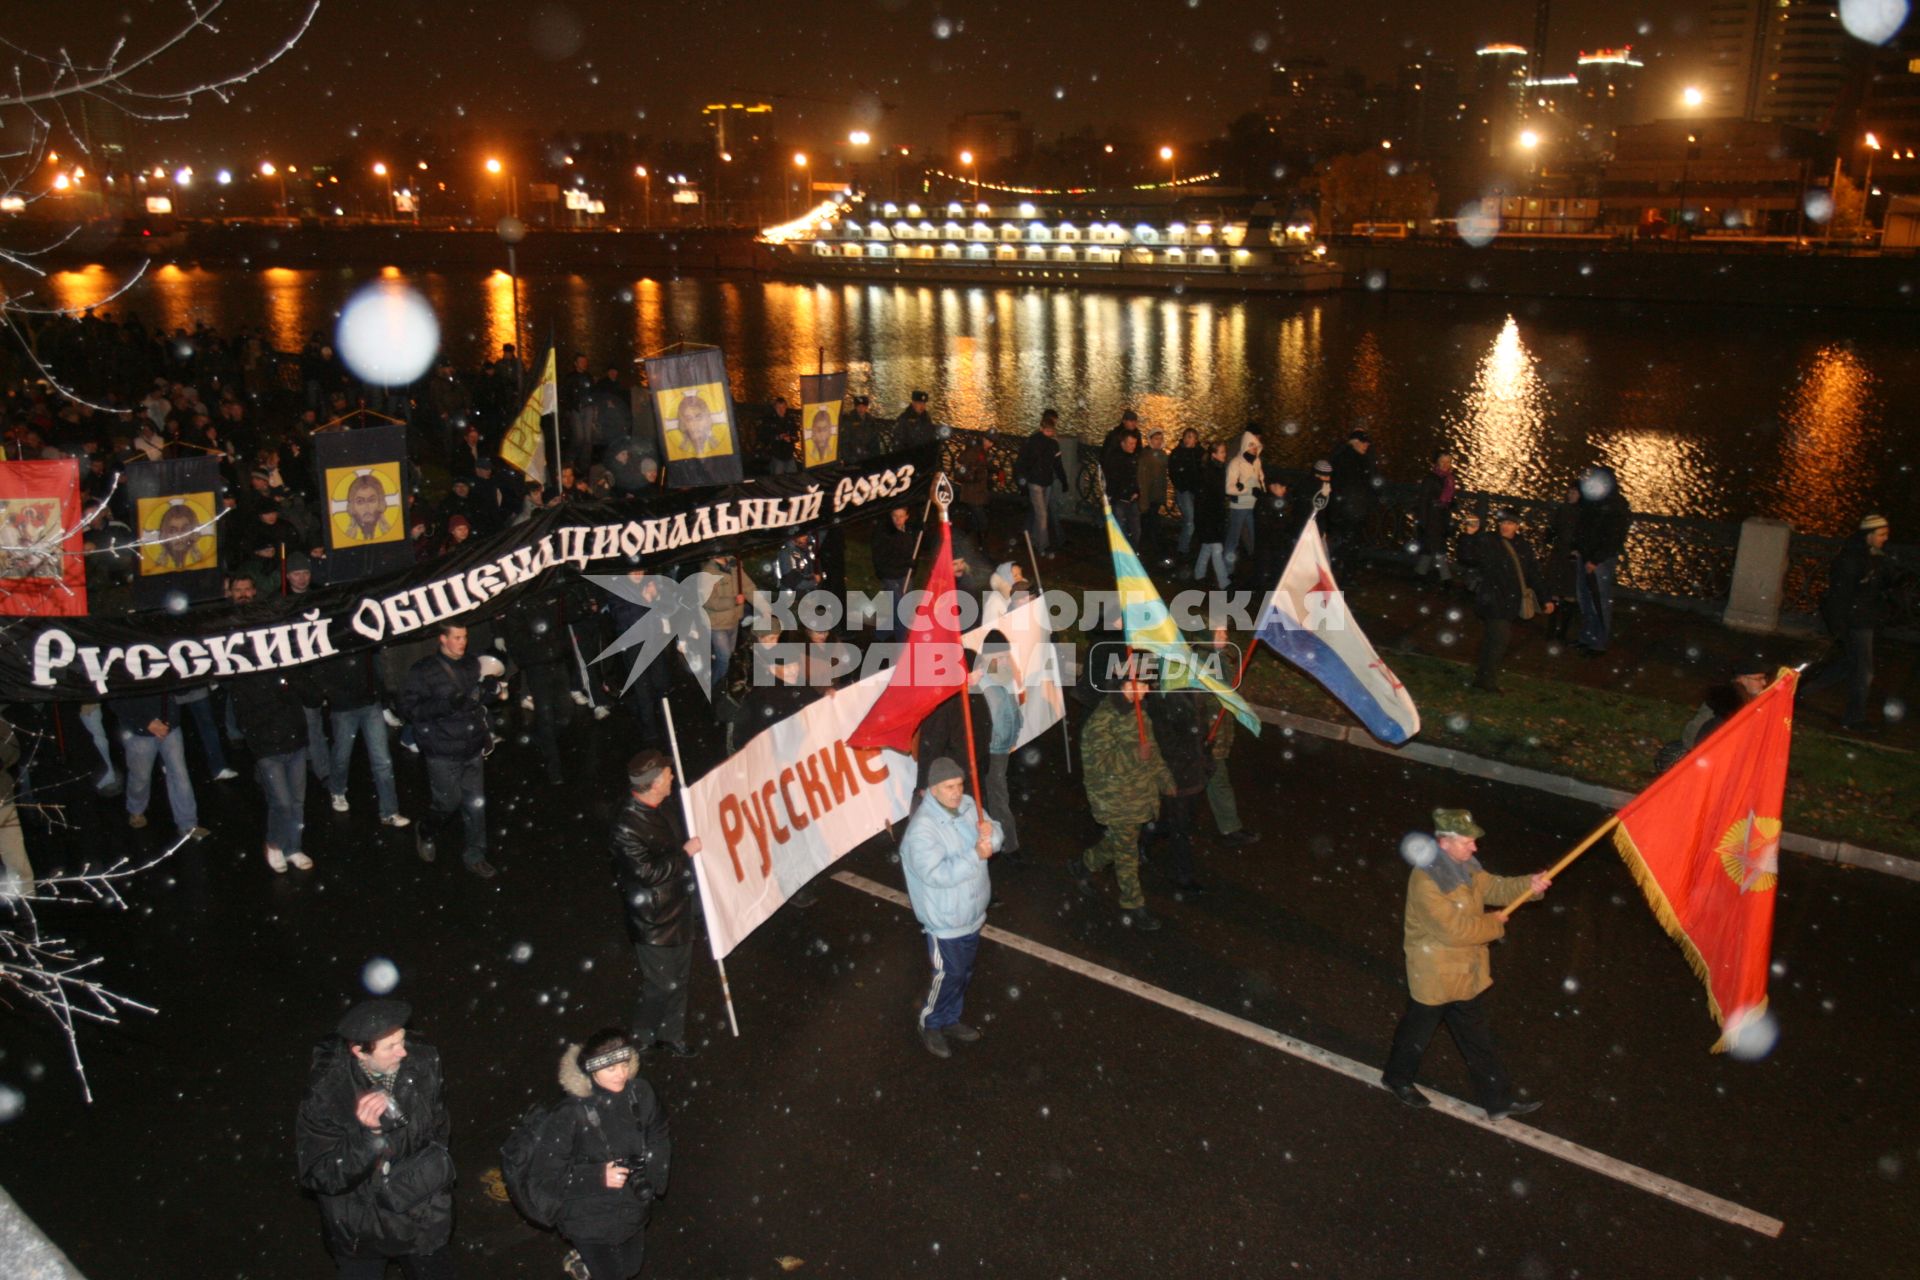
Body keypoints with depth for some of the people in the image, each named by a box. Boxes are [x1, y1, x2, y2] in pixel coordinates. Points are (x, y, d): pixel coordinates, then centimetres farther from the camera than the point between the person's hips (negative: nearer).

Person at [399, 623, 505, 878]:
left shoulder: (473, 664, 5)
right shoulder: (423, 671, -11)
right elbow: (409, 707, -15)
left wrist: (492, 689, -3)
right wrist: (446, 706, -25)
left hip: (473, 749, 5)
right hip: (443, 754, -5)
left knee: (476, 804, 9)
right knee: (449, 802, 3)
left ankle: (476, 857, 23)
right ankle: (425, 836, 35)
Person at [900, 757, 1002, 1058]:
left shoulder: (968, 805, -6)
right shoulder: (922, 828, -29)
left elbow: (996, 834, 3)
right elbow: (935, 874, -34)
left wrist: (990, 834, -22)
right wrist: (975, 856, -36)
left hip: (972, 913, 7)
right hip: (945, 921, -7)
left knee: (964, 972, 23)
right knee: (948, 975, 7)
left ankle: (951, 1020, 44)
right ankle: (930, 1026, 32)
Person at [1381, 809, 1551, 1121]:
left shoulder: (1465, 867, -2)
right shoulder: (1425, 881, -31)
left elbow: (1492, 887, 4)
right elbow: (1454, 929, -31)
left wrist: (1529, 885, -14)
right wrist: (1495, 925, -18)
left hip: (1466, 973, 8)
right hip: (1434, 976, -8)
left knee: (1477, 1037, 18)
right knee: (1418, 1031, 16)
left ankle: (1498, 1101, 29)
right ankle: (1397, 1078, 41)